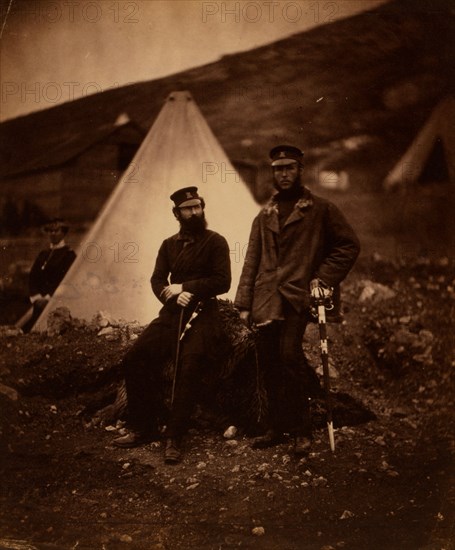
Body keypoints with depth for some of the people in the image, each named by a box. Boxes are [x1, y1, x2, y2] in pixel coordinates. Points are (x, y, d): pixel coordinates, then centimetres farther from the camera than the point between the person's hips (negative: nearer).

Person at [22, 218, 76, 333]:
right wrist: (36, 297, -3)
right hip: (40, 302, 6)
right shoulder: (43, 254, 20)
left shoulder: (69, 254, -1)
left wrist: (47, 298, -13)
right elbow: (32, 277, 13)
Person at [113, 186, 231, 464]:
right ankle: (143, 428, 3)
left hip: (203, 315, -5)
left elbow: (223, 282, -7)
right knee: (135, 359, -9)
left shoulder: (215, 241, 2)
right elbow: (158, 280, 10)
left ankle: (175, 439, -11)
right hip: (171, 313, 5)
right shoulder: (169, 245, 18)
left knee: (188, 370, -21)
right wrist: (174, 294, -13)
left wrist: (184, 287, -12)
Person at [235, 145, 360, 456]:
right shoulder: (264, 217, 20)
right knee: (269, 363, 4)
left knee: (290, 355, -18)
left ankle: (302, 431, -5)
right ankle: (276, 427, 17)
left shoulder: (320, 209, 8)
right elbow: (251, 262, 17)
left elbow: (349, 245, 7)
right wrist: (244, 304, 10)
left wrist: (324, 278, -4)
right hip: (266, 299, 5)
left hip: (298, 295, -4)